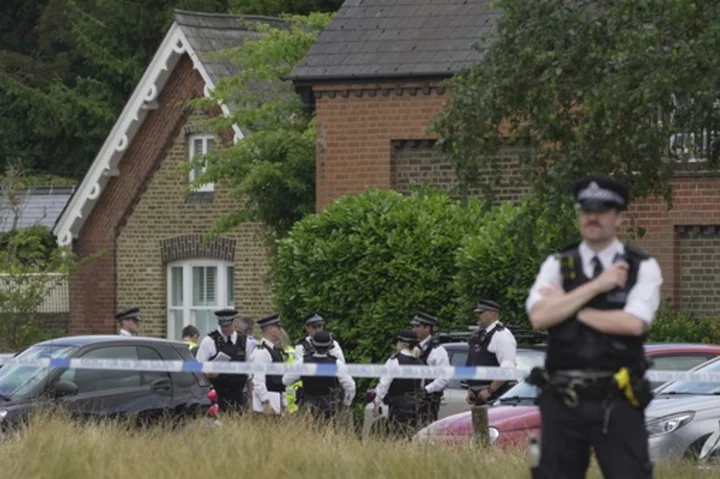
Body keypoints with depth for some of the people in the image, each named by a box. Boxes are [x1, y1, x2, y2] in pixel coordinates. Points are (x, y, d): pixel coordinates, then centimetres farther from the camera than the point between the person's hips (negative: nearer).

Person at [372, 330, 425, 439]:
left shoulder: (395, 360, -11)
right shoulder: (419, 363, 8)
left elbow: (384, 383, -11)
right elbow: (421, 386, 10)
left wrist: (376, 403, -5)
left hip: (399, 405, -7)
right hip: (416, 405, 7)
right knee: (409, 437, 11)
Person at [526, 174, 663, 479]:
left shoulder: (642, 267, 3)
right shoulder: (557, 266, 9)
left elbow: (633, 323, -13)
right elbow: (539, 317, -7)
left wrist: (568, 306, -7)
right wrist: (596, 285, -10)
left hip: (617, 403, -2)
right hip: (562, 401, 3)